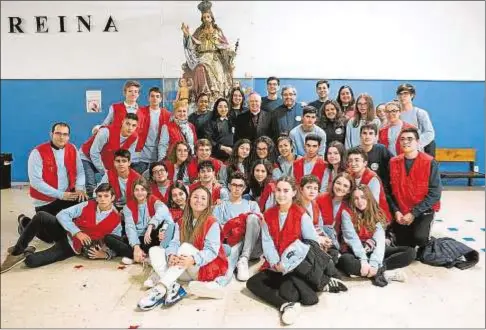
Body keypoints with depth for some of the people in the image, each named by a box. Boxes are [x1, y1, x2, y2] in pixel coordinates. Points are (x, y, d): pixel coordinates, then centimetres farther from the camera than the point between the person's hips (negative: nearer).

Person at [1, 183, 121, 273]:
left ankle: (26, 254, 9)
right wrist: (77, 232, -19)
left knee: (31, 261, -27)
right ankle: (17, 251, -9)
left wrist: (105, 254, -27)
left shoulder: (116, 221, -12)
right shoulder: (88, 205, -7)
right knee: (41, 215, -26)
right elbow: (62, 214, -8)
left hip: (72, 246, -3)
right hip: (63, 232, 3)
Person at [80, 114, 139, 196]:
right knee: (91, 188, -17)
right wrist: (104, 171, -21)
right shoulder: (107, 132, -34)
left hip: (106, 161, 5)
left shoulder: (134, 137, -18)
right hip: (87, 158, -5)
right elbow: (94, 153, -26)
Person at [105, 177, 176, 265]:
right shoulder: (128, 206, 2)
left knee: (168, 223, -28)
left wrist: (150, 227, -42)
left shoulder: (154, 201, -2)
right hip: (135, 240, 2)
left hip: (151, 238, -2)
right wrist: (136, 246, -30)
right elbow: (130, 227, -13)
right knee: (108, 238, -18)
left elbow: (163, 210, -28)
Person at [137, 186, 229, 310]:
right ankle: (173, 287, -31)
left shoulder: (212, 223, -9)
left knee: (186, 246, -31)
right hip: (185, 270, 6)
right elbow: (175, 243, -6)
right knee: (154, 250, -9)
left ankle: (160, 288, -41)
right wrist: (171, 256, -30)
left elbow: (211, 250, -19)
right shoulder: (182, 222, 7)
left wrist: (193, 260, -37)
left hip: (206, 268, -6)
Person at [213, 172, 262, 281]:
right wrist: (230, 230, -9)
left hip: (253, 248, 3)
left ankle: (243, 260, -28)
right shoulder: (220, 207, 22)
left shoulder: (252, 204, 24)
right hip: (233, 245, -2)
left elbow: (259, 221, 6)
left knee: (252, 218, -29)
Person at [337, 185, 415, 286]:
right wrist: (363, 260, -31)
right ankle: (385, 273, -28)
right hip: (356, 252, -3)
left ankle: (378, 270, -25)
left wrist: (374, 263, -28)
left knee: (410, 252, -14)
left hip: (373, 251, 3)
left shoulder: (378, 214, 0)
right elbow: (352, 239, -17)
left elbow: (380, 240, -13)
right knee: (345, 261, -39)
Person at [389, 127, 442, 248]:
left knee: (419, 237, -26)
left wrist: (414, 213, -18)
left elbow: (435, 193, -14)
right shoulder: (393, 162, 0)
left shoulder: (430, 162, -10)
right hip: (401, 213, 3)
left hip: (423, 211, -3)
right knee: (402, 245, 2)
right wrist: (396, 211, -11)